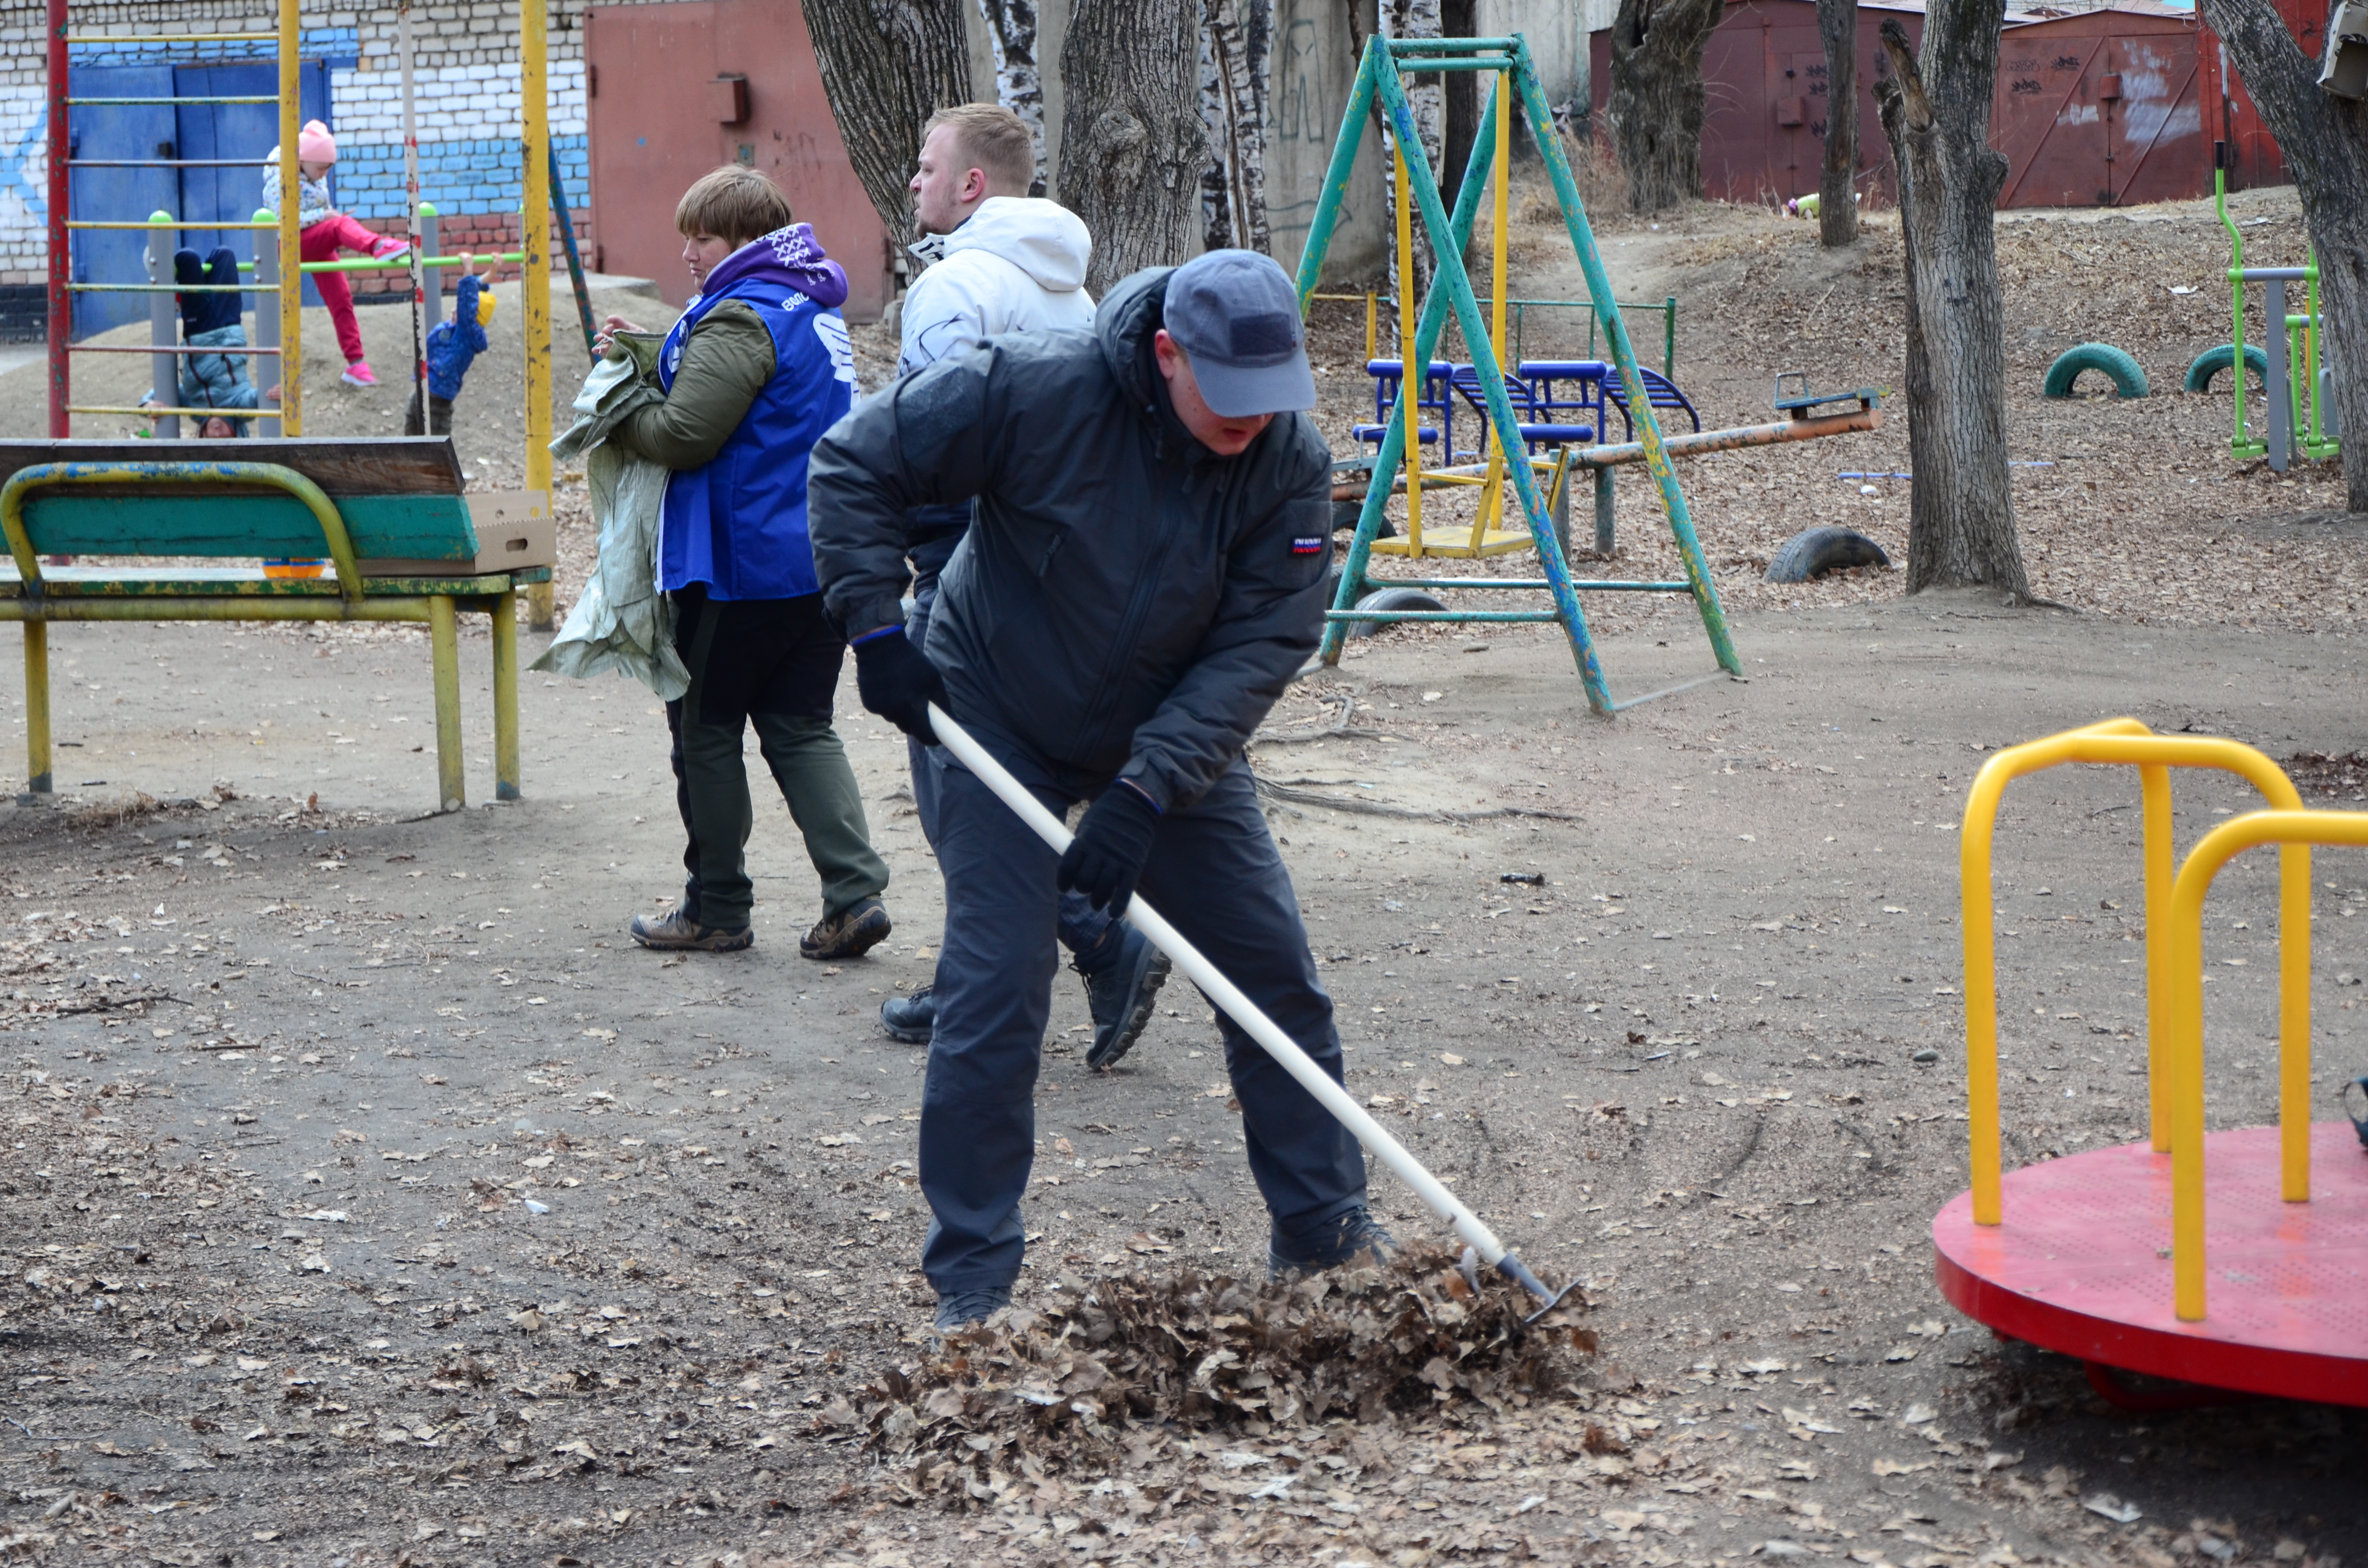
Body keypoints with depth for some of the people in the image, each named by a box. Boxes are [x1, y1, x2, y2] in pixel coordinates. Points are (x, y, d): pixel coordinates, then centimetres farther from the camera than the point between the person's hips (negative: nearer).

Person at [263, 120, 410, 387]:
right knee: (341, 225, -32)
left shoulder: (318, 179, 9)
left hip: (319, 243, 7)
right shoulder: (280, 180, -14)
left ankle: (355, 364, -4)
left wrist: (339, 240, 7)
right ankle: (378, 246, -62)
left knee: (341, 300, -3)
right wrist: (322, 216, -23)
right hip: (290, 245, -7)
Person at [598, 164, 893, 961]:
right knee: (802, 728, 10)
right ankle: (854, 892, -2)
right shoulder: (814, 310, 14)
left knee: (706, 730, 5)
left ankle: (717, 908, 13)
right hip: (824, 558, 9)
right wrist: (648, 355, 9)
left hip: (742, 563, -9)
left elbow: (685, 433, -21)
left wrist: (621, 416, -3)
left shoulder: (742, 318, -16)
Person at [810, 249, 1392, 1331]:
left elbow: (1261, 646, -20)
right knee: (994, 990, -10)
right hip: (1001, 726, -3)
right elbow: (854, 467, -17)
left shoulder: (1292, 464, -18)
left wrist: (1147, 791, -29)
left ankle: (1326, 1230, 20)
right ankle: (972, 1280, 1)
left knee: (1277, 974, 4)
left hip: (1175, 741, 3)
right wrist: (877, 629, -22)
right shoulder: (1034, 391, -27)